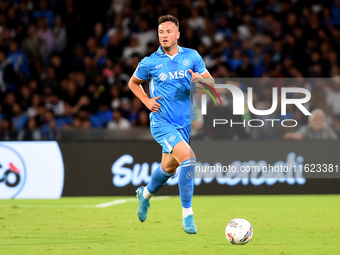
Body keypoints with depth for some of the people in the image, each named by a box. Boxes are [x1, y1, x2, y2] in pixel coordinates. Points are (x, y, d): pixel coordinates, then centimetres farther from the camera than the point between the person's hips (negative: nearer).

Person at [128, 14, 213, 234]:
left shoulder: (192, 57, 3)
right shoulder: (150, 62, -3)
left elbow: (211, 82, 5)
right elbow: (133, 83, 14)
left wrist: (200, 78, -18)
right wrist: (147, 101, -2)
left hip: (184, 123, 4)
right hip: (162, 122, -4)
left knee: (169, 167, 17)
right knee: (187, 156, -25)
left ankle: (146, 194, 50)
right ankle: (187, 215, -19)